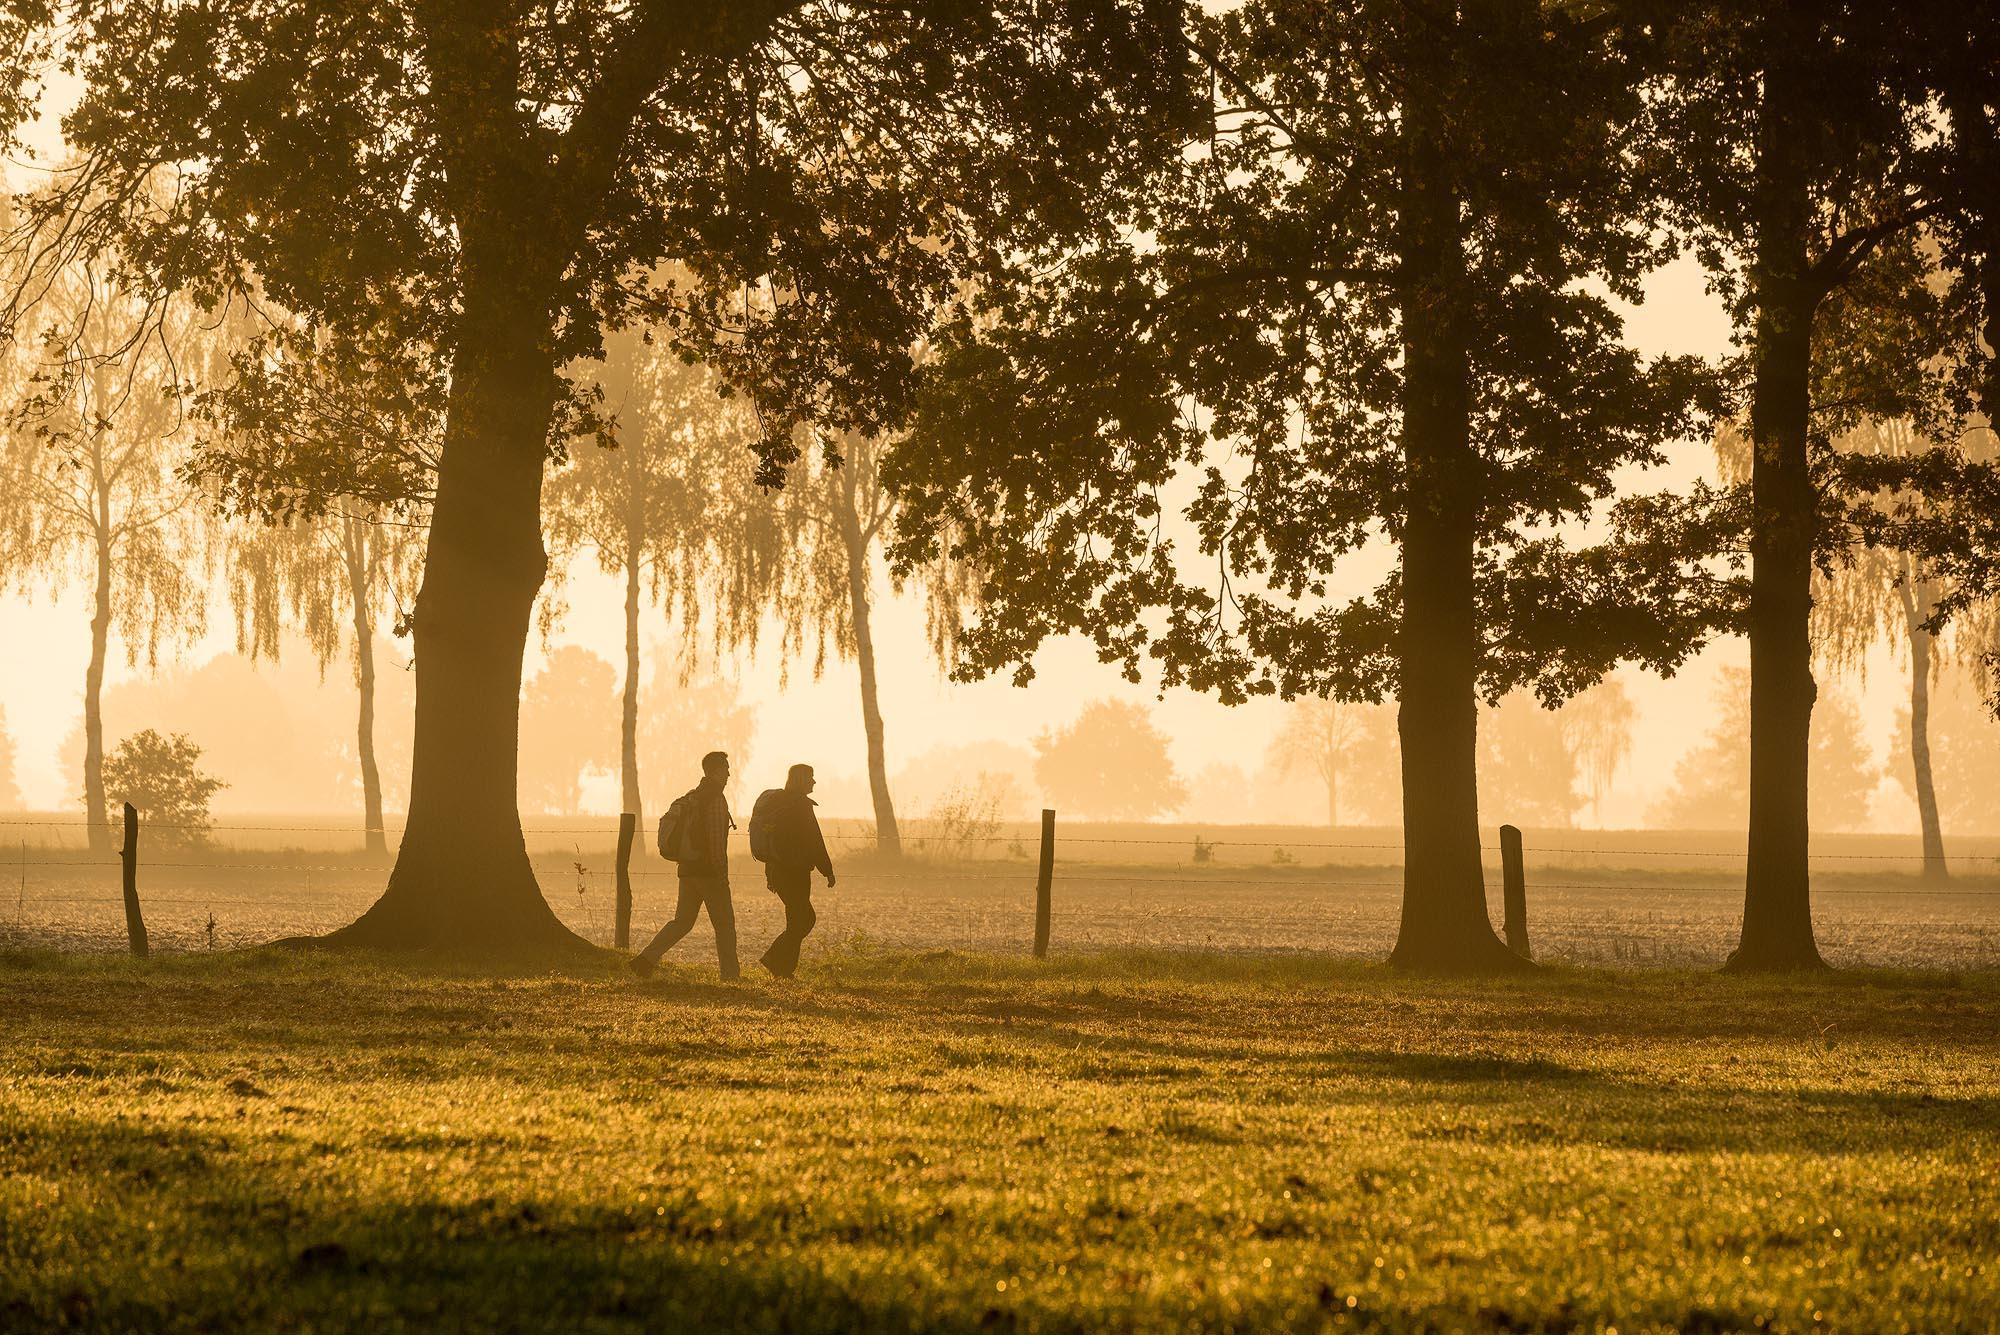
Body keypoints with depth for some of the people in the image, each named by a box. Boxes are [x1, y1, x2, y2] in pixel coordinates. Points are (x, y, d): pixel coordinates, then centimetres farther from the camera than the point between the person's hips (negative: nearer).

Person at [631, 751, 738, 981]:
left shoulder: (692, 797, 15)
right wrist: (722, 873, -17)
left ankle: (646, 959, -2)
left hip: (688, 869, 8)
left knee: (683, 921, 10)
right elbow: (716, 839, -19)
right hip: (709, 871, -8)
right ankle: (730, 974, 6)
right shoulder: (716, 798, -13)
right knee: (724, 923, 2)